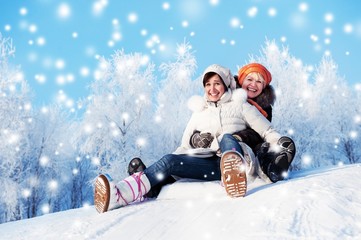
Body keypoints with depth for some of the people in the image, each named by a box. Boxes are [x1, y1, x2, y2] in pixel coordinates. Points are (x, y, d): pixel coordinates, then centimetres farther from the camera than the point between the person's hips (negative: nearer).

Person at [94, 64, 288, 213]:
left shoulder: (240, 105, 16)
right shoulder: (199, 113, 25)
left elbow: (268, 132, 13)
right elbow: (186, 146, 25)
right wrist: (169, 165, 10)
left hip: (236, 155, -2)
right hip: (212, 165, 3)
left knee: (227, 138, -34)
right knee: (169, 161, -21)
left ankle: (237, 171, -69)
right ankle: (119, 194, -40)